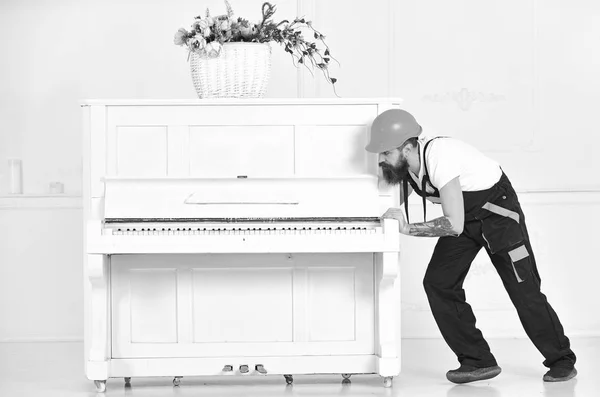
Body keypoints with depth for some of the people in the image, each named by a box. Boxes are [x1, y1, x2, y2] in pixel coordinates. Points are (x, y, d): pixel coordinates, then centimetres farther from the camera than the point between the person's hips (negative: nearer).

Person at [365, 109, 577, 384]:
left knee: (523, 290, -3)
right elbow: (393, 204, 6)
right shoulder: (404, 164, -12)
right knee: (437, 283, -6)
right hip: (464, 216, 8)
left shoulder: (439, 157, -37)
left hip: (498, 210, -8)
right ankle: (478, 361, 1)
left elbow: (454, 225, -40)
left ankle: (562, 361, 16)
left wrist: (408, 229, -36)